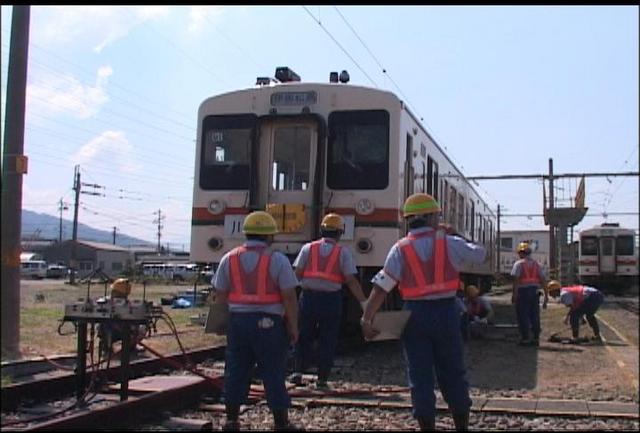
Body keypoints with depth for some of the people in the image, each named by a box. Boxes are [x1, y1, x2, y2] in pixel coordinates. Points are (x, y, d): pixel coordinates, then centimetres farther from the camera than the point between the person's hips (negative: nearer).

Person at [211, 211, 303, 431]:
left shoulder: (229, 259, 6)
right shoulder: (277, 260, -6)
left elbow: (220, 295, 8)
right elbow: (289, 297, -8)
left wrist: (224, 321, 20)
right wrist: (293, 327, 0)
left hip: (238, 321, 4)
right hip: (269, 322, -3)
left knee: (236, 372, 12)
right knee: (273, 373, 4)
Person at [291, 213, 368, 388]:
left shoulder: (308, 248, 5)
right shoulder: (343, 252, 2)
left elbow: (297, 274, 0)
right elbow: (351, 280, -4)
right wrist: (364, 303, -2)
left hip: (308, 297, 1)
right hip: (331, 299, -1)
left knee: (304, 336, 15)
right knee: (327, 340, 8)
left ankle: (298, 371, 8)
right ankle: (322, 379, 10)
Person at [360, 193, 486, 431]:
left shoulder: (400, 249, -3)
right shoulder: (449, 242, -2)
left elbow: (381, 286, -10)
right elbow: (480, 254, 14)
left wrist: (367, 318, -12)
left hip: (415, 314, 0)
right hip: (445, 312, 1)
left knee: (420, 376, 6)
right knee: (453, 374, 14)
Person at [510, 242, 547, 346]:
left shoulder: (519, 263, -2)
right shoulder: (536, 264, 14)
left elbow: (516, 279, -13)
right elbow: (542, 279, 9)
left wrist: (514, 294, -16)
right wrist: (546, 295, 10)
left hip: (523, 291, -5)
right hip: (535, 291, 5)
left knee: (523, 316, 0)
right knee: (535, 316, 10)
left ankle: (525, 338, 0)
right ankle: (536, 338, 11)